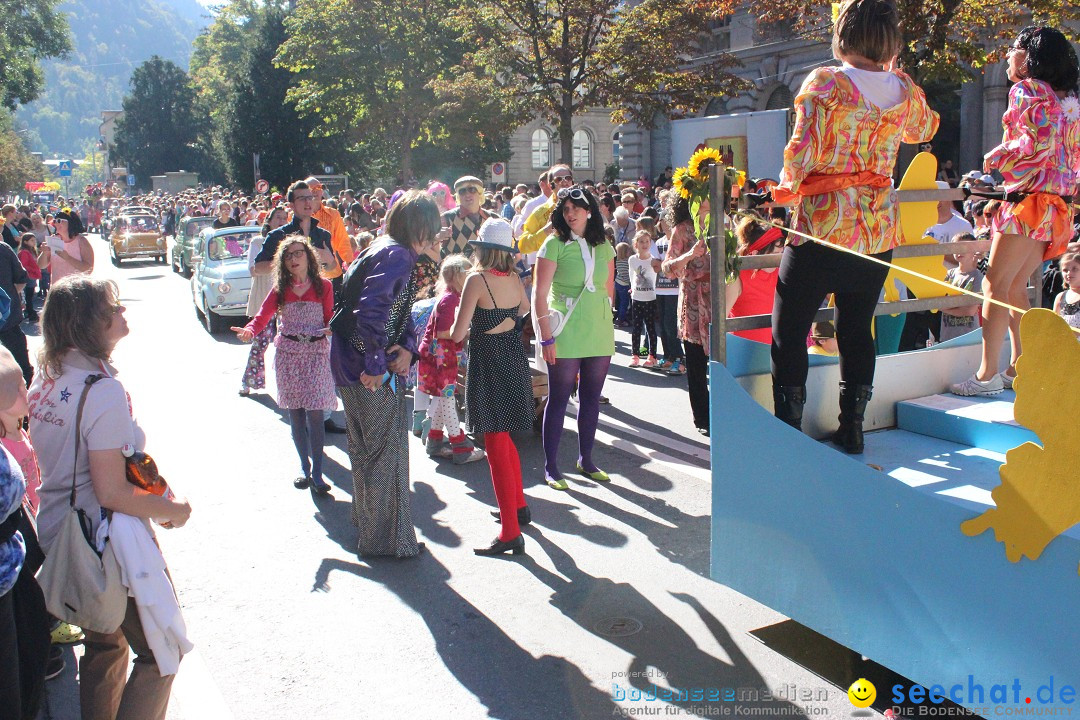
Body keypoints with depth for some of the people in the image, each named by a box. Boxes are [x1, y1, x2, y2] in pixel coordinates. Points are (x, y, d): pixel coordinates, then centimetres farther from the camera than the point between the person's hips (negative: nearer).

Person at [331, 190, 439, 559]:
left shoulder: (383, 249, 14)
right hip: (371, 372, -10)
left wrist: (407, 346, -1)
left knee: (366, 448, 24)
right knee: (386, 449, 2)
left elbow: (400, 311, 16)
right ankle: (387, 538, 15)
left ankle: (367, 520, 43)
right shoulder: (397, 255, -18)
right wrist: (376, 364, -25)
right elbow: (371, 310, -31)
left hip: (351, 362, 10)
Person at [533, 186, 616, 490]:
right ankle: (551, 466, 12)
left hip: (599, 333, 5)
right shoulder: (555, 244, -6)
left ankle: (585, 460, 27)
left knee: (591, 398, 13)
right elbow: (540, 294, -10)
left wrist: (602, 321, 10)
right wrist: (546, 337, -15)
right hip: (565, 335, -5)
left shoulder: (604, 247, 9)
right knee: (558, 400, 2)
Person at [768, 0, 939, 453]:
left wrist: (787, 190, 4)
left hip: (822, 224, -5)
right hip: (878, 229, 5)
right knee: (857, 329, 14)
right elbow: (925, 130, 26)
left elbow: (801, 151, -15)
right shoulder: (905, 91, 5)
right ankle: (852, 430, 21)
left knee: (789, 331, 4)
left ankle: (788, 433, 5)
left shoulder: (824, 83, -10)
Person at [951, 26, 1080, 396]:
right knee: (1015, 287, 13)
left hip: (1029, 201, -9)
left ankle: (988, 374, -12)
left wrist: (997, 156, -4)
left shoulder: (1026, 90, -5)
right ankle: (1018, 368, 14)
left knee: (996, 284, -9)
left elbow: (1037, 143, -17)